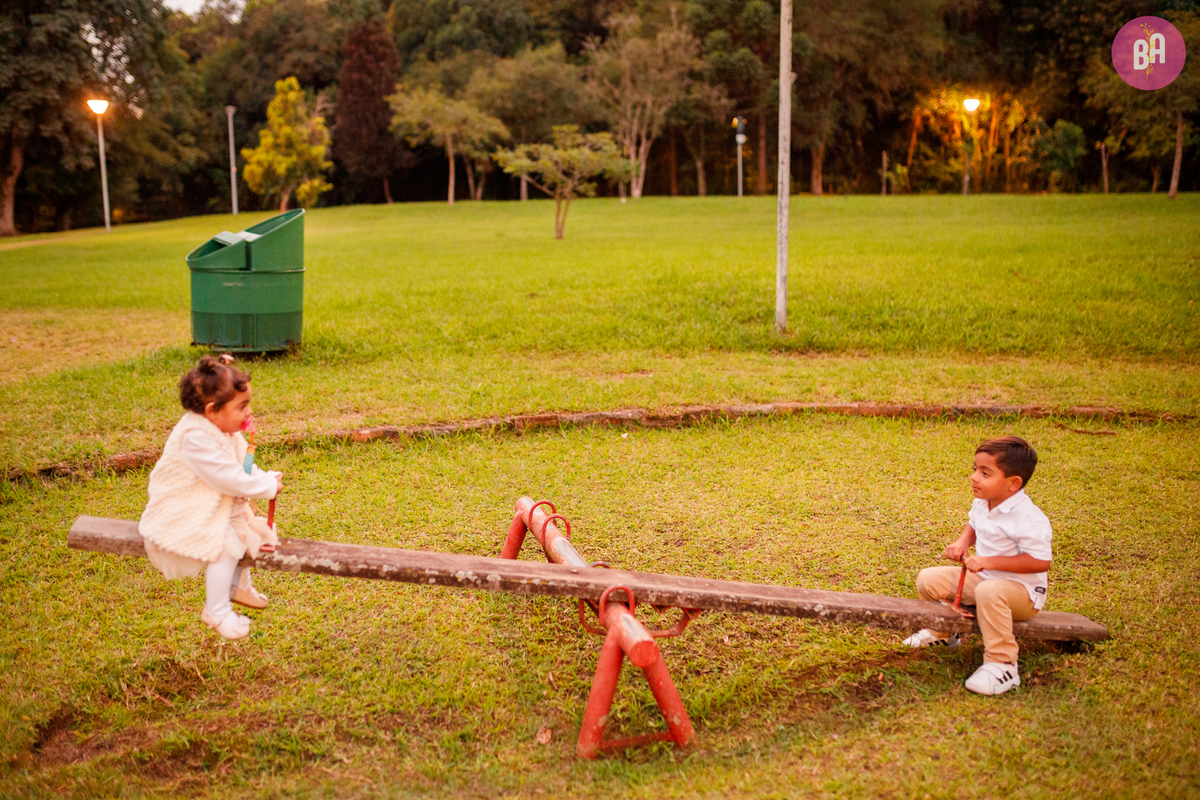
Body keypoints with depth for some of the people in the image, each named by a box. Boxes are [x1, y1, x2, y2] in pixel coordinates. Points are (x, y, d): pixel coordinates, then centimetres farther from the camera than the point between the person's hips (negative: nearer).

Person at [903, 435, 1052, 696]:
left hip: (1022, 589, -8)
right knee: (928, 579, -1)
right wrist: (962, 542, -2)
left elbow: (1040, 562, -28)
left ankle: (1002, 665, -32)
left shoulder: (1028, 518, -26)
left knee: (989, 592, -42)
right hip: (982, 577, 8)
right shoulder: (982, 503, 0)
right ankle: (942, 633, 25)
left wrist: (990, 562, -32)